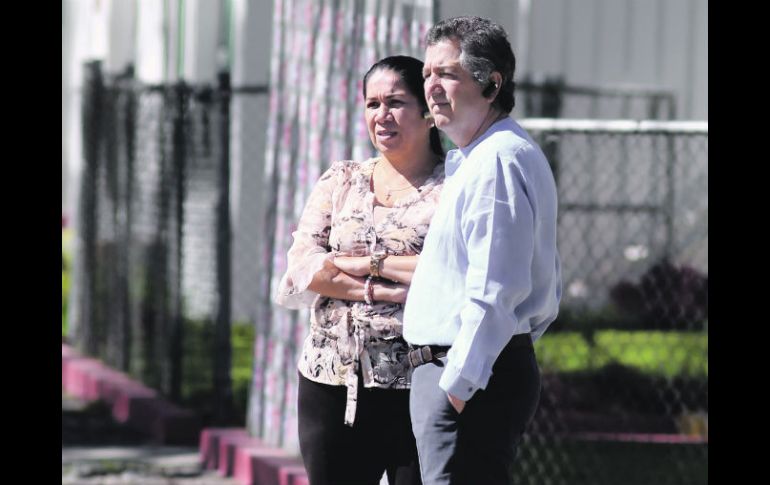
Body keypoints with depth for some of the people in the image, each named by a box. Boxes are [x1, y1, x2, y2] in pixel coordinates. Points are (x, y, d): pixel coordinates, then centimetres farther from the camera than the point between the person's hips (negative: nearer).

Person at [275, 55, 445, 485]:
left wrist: (368, 263, -8)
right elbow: (300, 270, 1)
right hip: (333, 386, 4)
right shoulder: (340, 182, 14)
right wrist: (383, 290, -11)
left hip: (420, 387, -4)